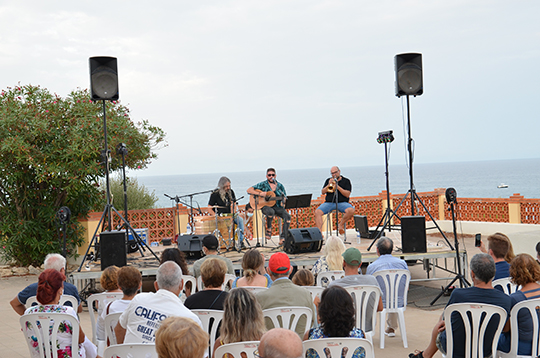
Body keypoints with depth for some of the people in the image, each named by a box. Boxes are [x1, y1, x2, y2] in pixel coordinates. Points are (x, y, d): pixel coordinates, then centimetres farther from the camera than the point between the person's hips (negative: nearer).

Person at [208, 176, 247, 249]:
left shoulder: (231, 192, 8)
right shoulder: (215, 194, -8)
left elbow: (234, 204, 17)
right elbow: (209, 207, -5)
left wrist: (233, 212, 0)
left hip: (230, 215, 5)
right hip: (220, 216, -5)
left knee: (240, 220, -21)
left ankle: (241, 241, -21)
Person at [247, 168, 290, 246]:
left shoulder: (280, 186, 12)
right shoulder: (263, 184, 4)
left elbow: (284, 198, 10)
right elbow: (249, 190, -2)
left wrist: (284, 201, -15)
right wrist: (260, 194, -16)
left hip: (277, 206, 3)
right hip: (266, 206, -3)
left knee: (287, 216, -26)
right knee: (271, 212, -40)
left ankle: (282, 239, -25)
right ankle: (268, 229, -11)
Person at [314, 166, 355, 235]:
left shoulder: (346, 181, 9)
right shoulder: (328, 180, 19)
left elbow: (347, 194, -3)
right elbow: (323, 192, 10)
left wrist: (337, 187, -13)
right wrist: (328, 185, -7)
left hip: (342, 203, -2)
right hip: (329, 203, 2)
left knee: (351, 211, -34)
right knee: (317, 212, -25)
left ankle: (341, 225, -11)